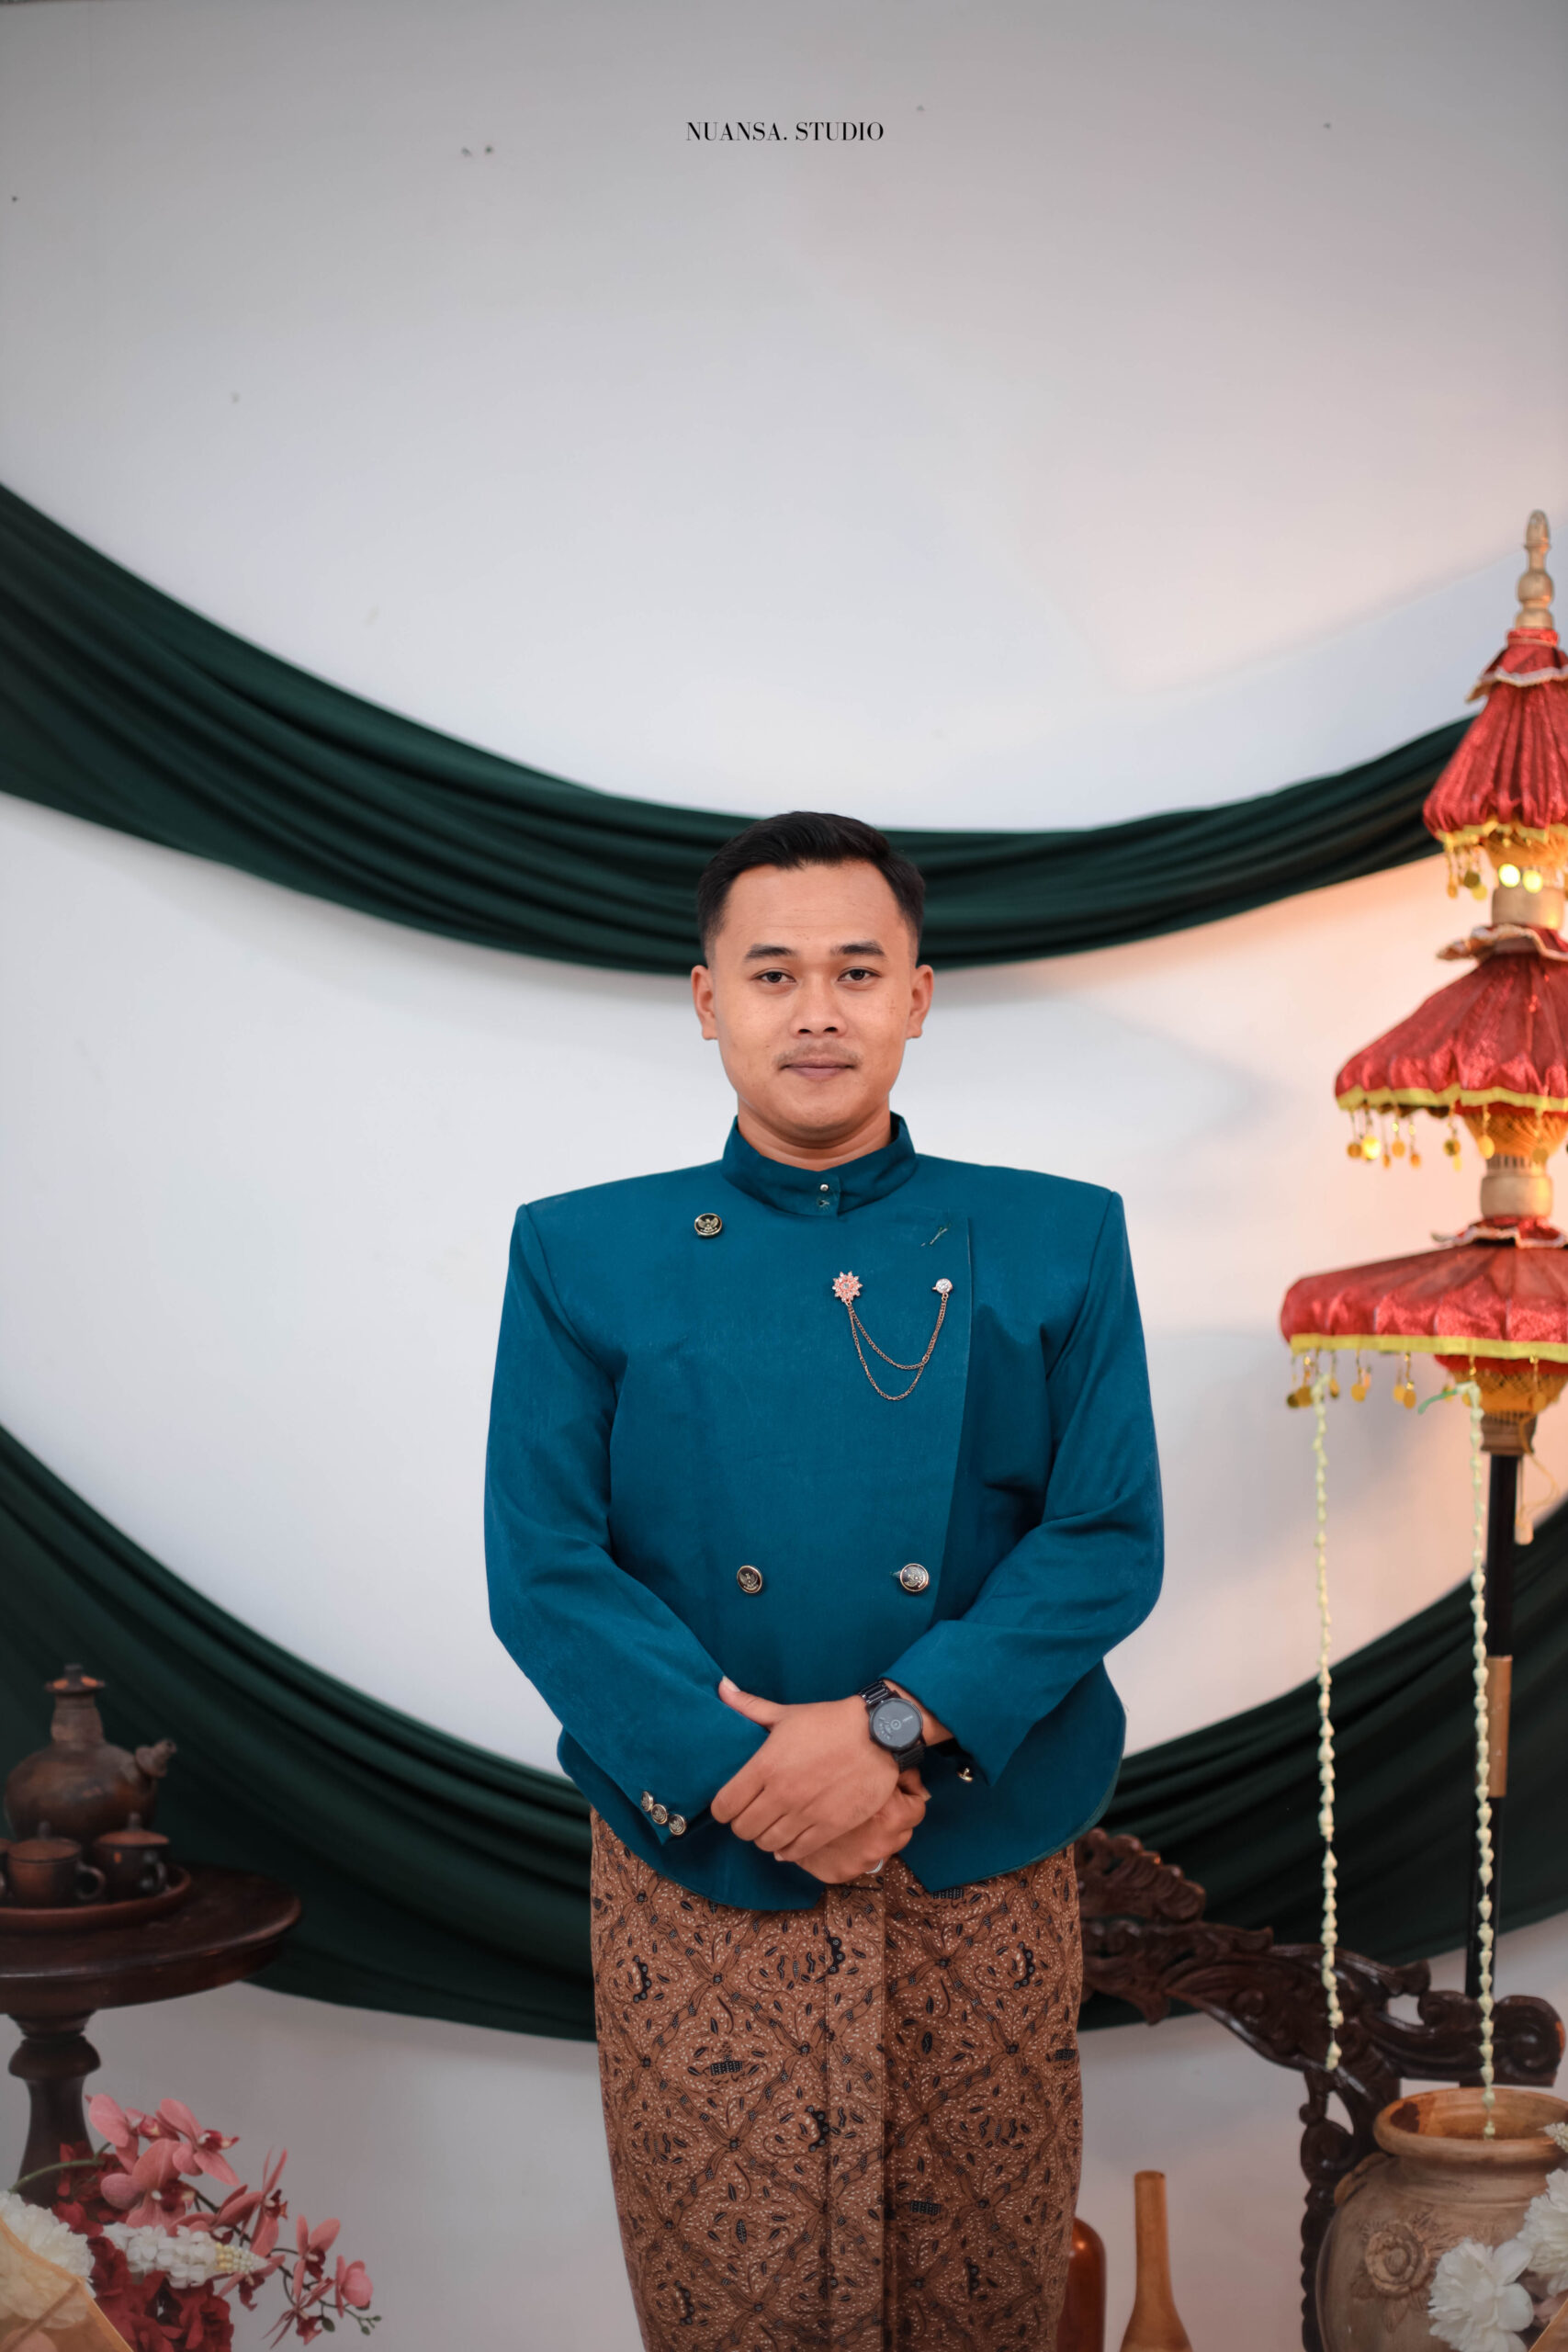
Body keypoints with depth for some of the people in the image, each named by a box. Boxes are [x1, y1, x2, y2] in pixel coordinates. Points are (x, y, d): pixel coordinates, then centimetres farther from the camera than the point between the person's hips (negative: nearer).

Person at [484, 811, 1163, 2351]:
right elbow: (543, 1570, -4)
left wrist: (893, 1725, -17)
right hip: (697, 1876, 0)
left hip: (986, 1868, 1)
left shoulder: (1058, 1244, 3)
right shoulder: (584, 1256, 2)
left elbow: (1112, 1539, -4)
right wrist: (746, 1768, -16)